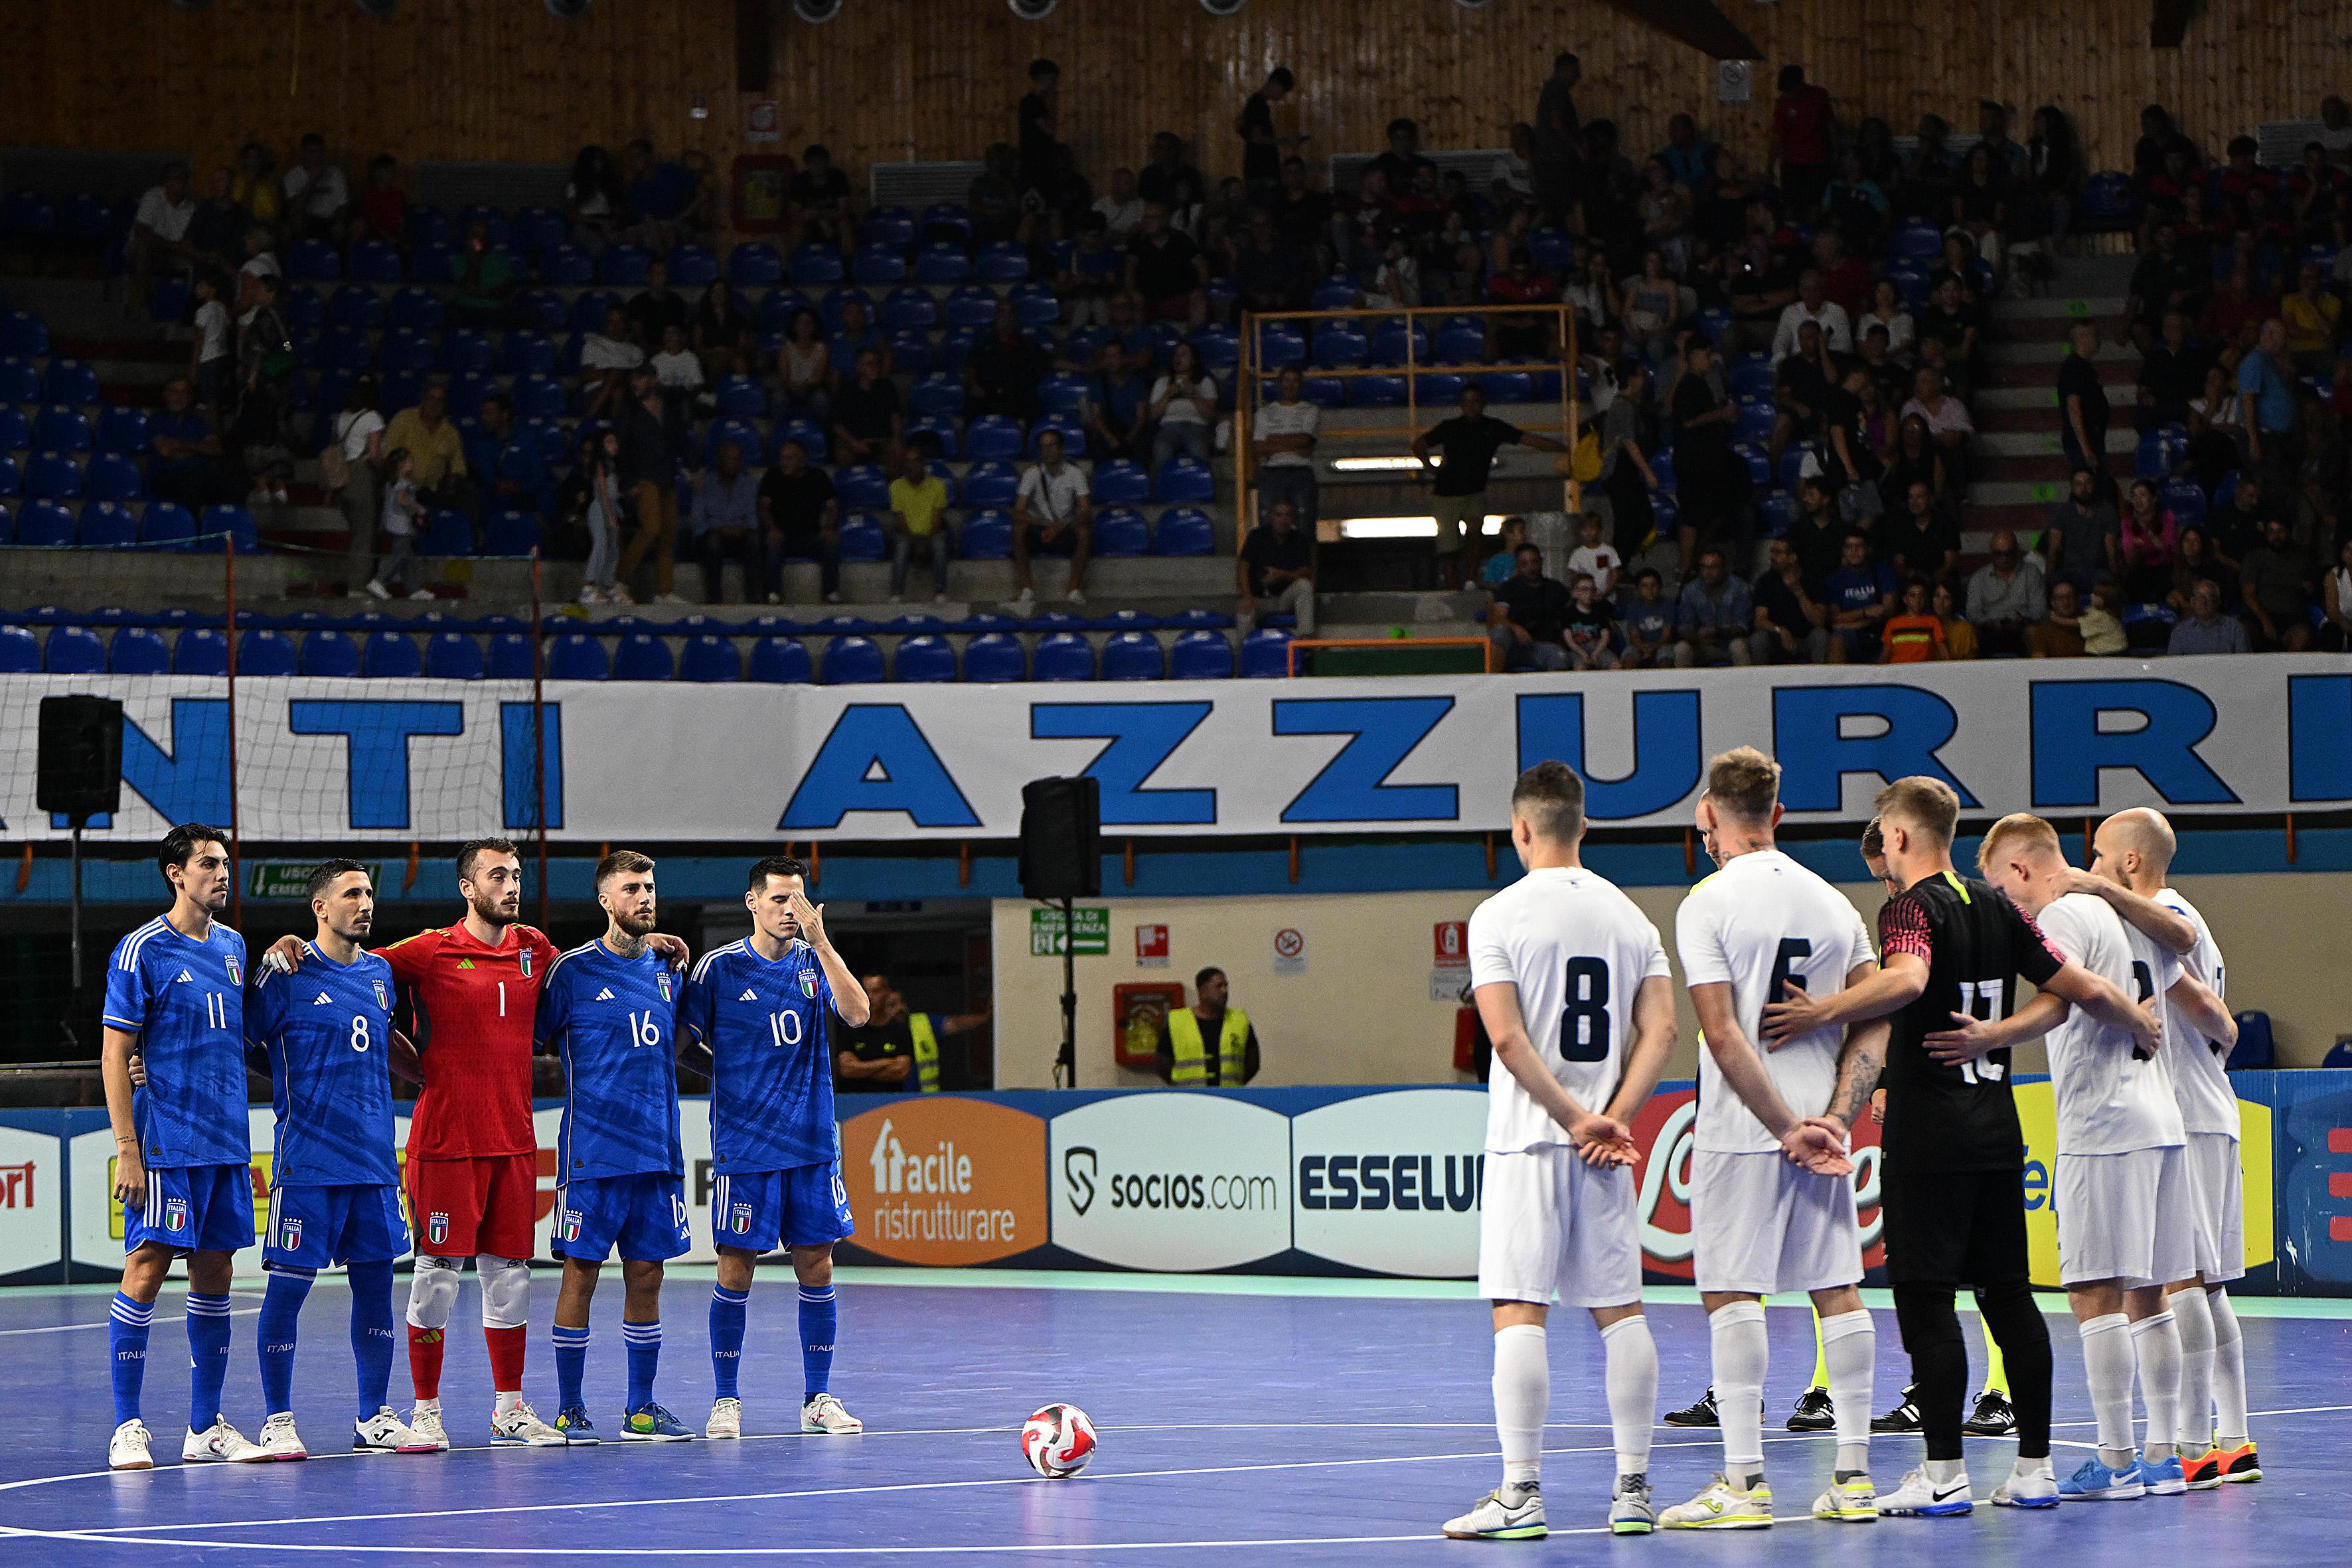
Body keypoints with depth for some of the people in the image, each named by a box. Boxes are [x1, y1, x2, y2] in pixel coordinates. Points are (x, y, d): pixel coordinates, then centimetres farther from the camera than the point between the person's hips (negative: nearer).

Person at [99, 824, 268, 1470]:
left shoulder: (233, 947, 14)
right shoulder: (142, 950, -6)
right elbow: (116, 1054, -8)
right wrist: (127, 1148, -13)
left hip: (226, 1146, 6)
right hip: (166, 1145, -6)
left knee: (214, 1277, 8)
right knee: (146, 1270, -8)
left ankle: (206, 1428, 13)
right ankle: (127, 1427, -3)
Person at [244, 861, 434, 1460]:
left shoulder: (380, 972, 13)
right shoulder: (287, 974, -7)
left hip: (374, 1162, 6)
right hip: (307, 1159, -6)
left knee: (375, 1281, 8)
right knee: (289, 1283, -4)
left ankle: (375, 1417, 16)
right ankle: (278, 1421, 3)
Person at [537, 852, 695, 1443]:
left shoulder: (666, 969, 12)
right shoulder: (573, 971, -4)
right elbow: (530, 1040, 0)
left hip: (657, 1150, 5)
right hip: (592, 1151, -5)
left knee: (646, 1277, 7)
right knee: (581, 1273, -2)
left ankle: (641, 1409, 14)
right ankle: (570, 1410, 4)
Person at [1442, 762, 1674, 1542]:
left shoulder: (1499, 915, -6)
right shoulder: (1628, 915, 8)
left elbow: (1508, 1037, -14)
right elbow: (1661, 1030, 0)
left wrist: (1574, 1120, -10)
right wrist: (1613, 1118, -5)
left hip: (1529, 1136, -4)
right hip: (1607, 1143, 4)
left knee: (1519, 1311, -4)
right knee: (1620, 1310, 8)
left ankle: (1521, 1493, -7)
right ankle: (1633, 1489, 10)